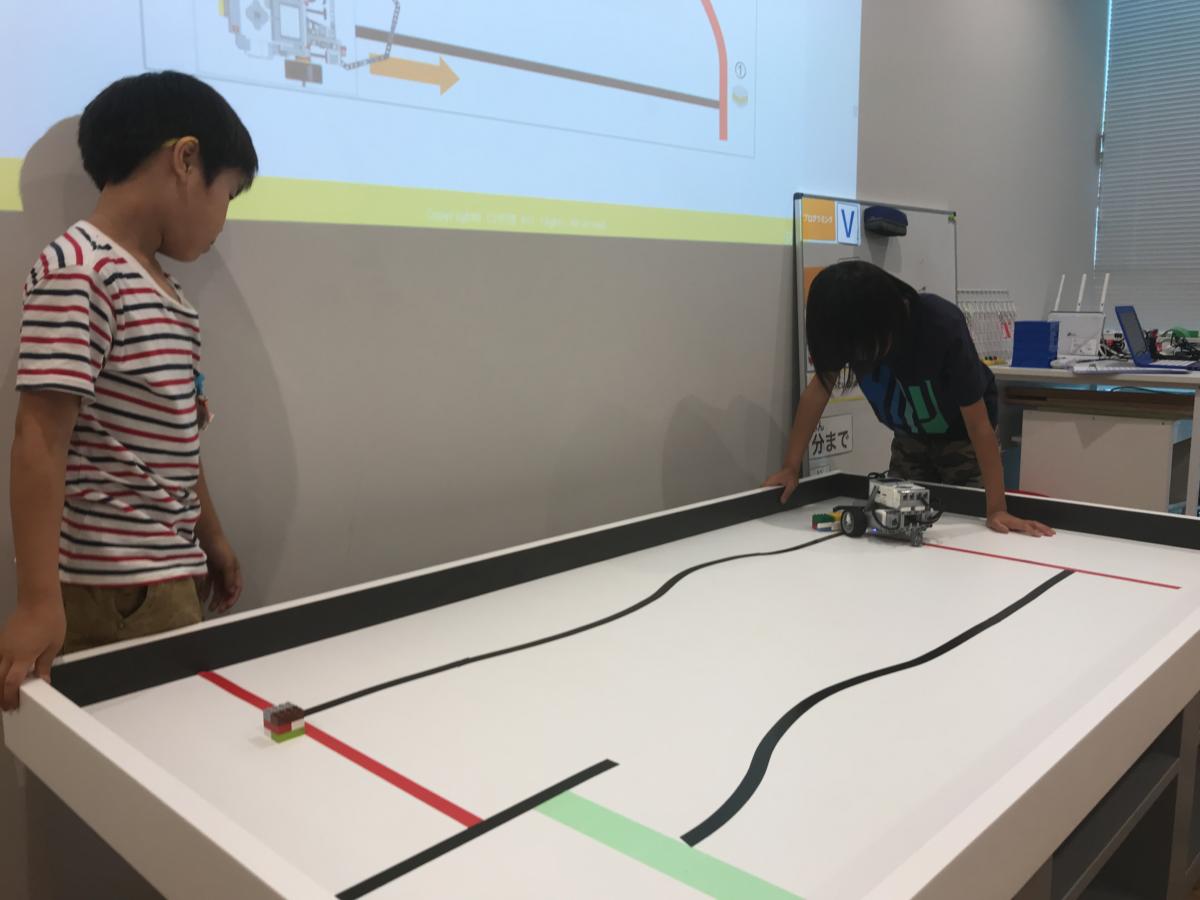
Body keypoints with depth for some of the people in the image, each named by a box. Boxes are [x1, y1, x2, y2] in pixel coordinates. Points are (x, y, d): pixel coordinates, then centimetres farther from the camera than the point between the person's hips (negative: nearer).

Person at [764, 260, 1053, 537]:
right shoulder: (850, 328, -28)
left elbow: (979, 423, -34)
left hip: (961, 437, -4)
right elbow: (819, 388, -16)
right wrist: (791, 466, -21)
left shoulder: (942, 326, -38)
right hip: (909, 437, 4)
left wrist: (997, 509, -36)